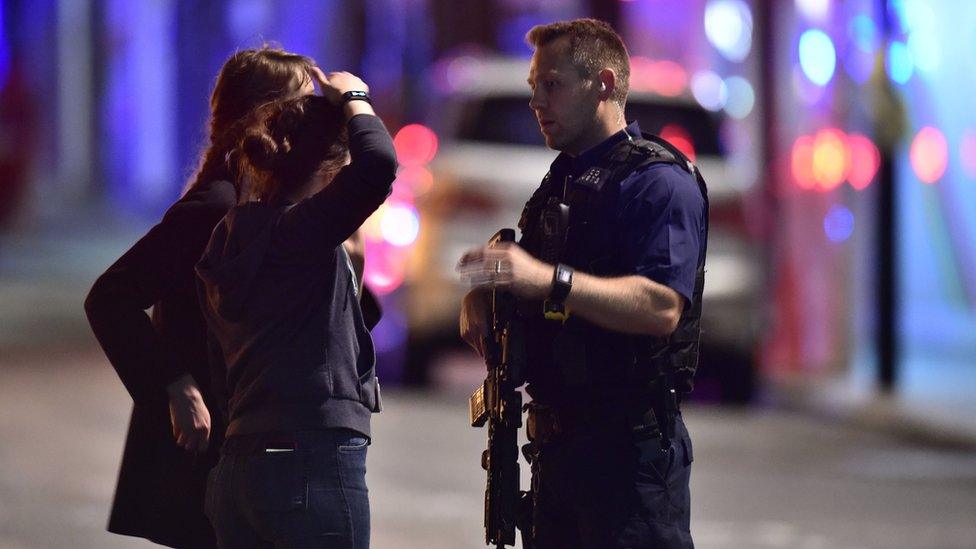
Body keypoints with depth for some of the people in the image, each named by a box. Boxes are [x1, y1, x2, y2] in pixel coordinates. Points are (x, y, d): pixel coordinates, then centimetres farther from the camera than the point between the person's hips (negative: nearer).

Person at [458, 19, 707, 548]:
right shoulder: (560, 181, 20)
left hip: (629, 445, -9)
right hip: (557, 442, 9)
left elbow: (662, 306, -25)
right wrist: (482, 297, 2)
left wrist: (550, 280, -34)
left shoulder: (659, 181, -11)